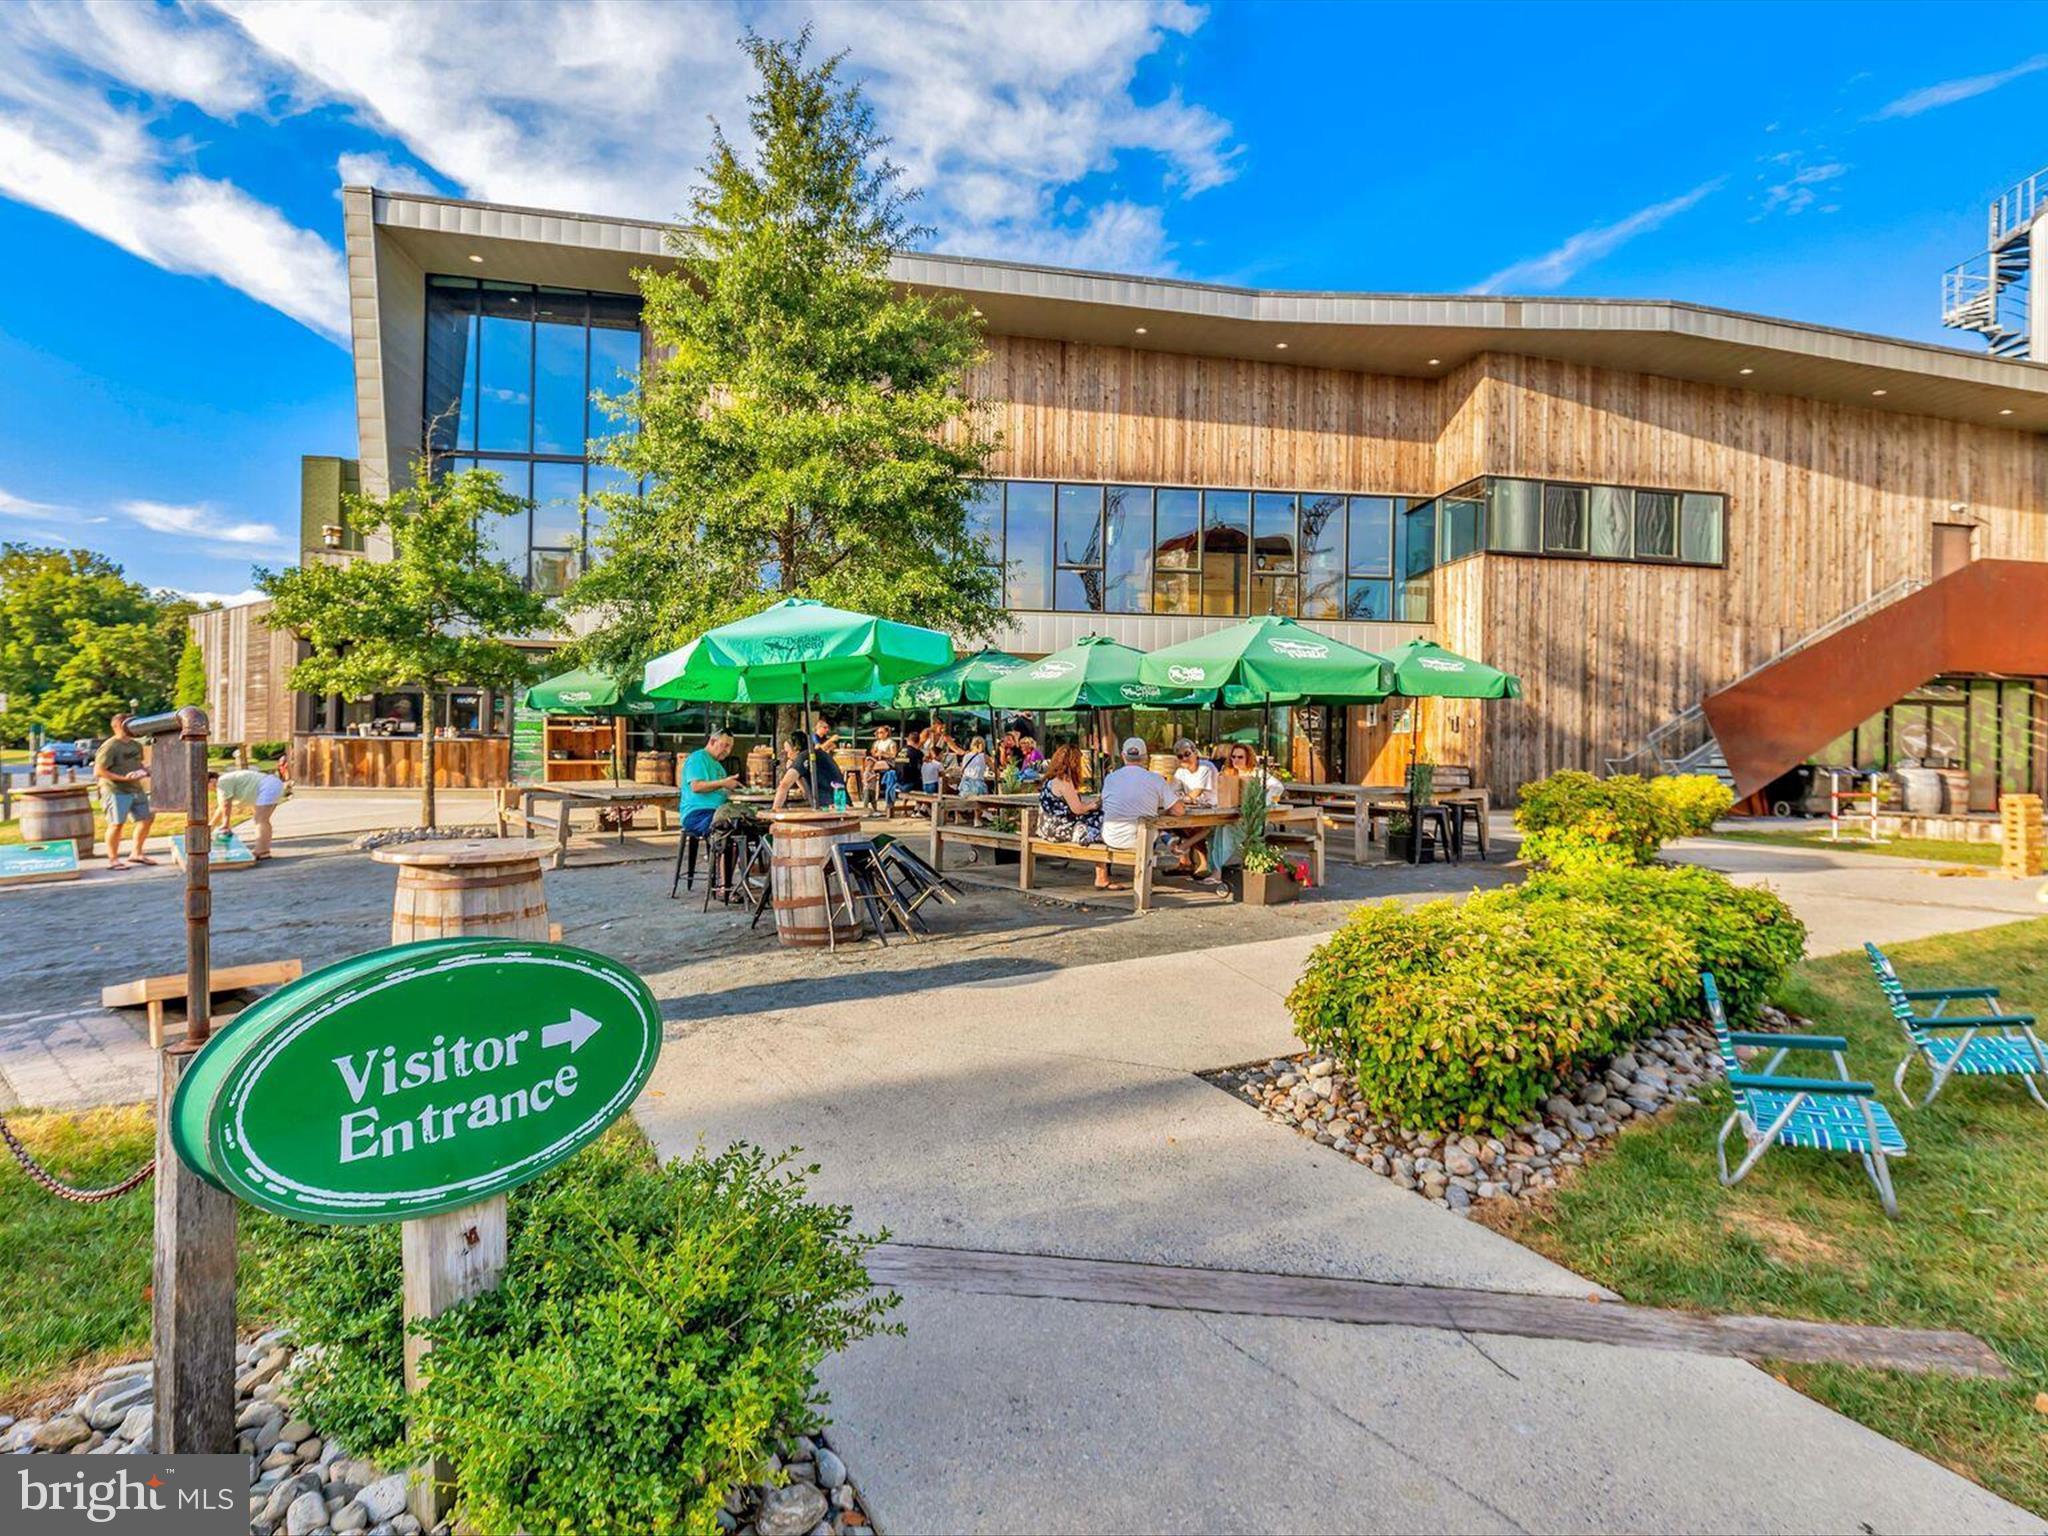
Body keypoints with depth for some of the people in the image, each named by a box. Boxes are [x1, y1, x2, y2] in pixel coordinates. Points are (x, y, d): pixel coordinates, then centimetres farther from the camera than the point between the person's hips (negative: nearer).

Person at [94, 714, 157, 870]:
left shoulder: (136, 745, 13)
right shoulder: (110, 747, -11)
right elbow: (98, 771, -15)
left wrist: (144, 771, 6)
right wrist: (122, 778, -23)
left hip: (136, 789, 8)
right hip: (115, 791, -8)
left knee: (146, 818, 11)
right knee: (117, 823, -7)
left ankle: (136, 854, 25)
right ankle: (113, 860, 3)